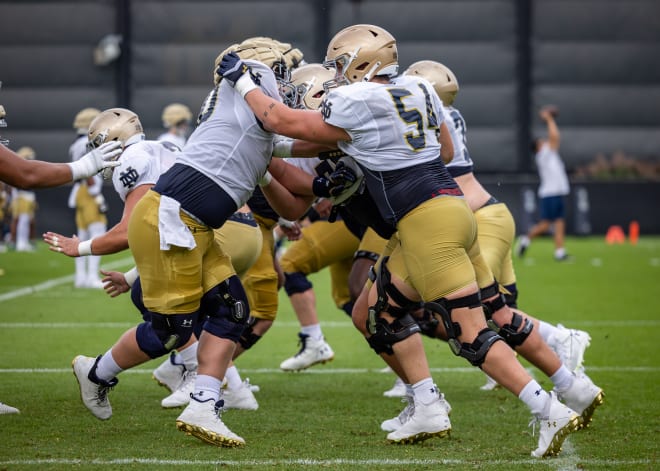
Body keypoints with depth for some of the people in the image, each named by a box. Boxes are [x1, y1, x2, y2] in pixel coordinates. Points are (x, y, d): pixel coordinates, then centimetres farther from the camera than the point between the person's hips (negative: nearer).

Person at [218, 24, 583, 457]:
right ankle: (430, 411, 13)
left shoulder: (354, 104, -7)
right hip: (451, 202, 9)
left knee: (471, 335, -10)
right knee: (375, 312, 17)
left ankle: (553, 413, -16)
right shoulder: (419, 89, 15)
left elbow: (281, 121, 2)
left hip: (426, 221, -9)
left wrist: (243, 81, 16)